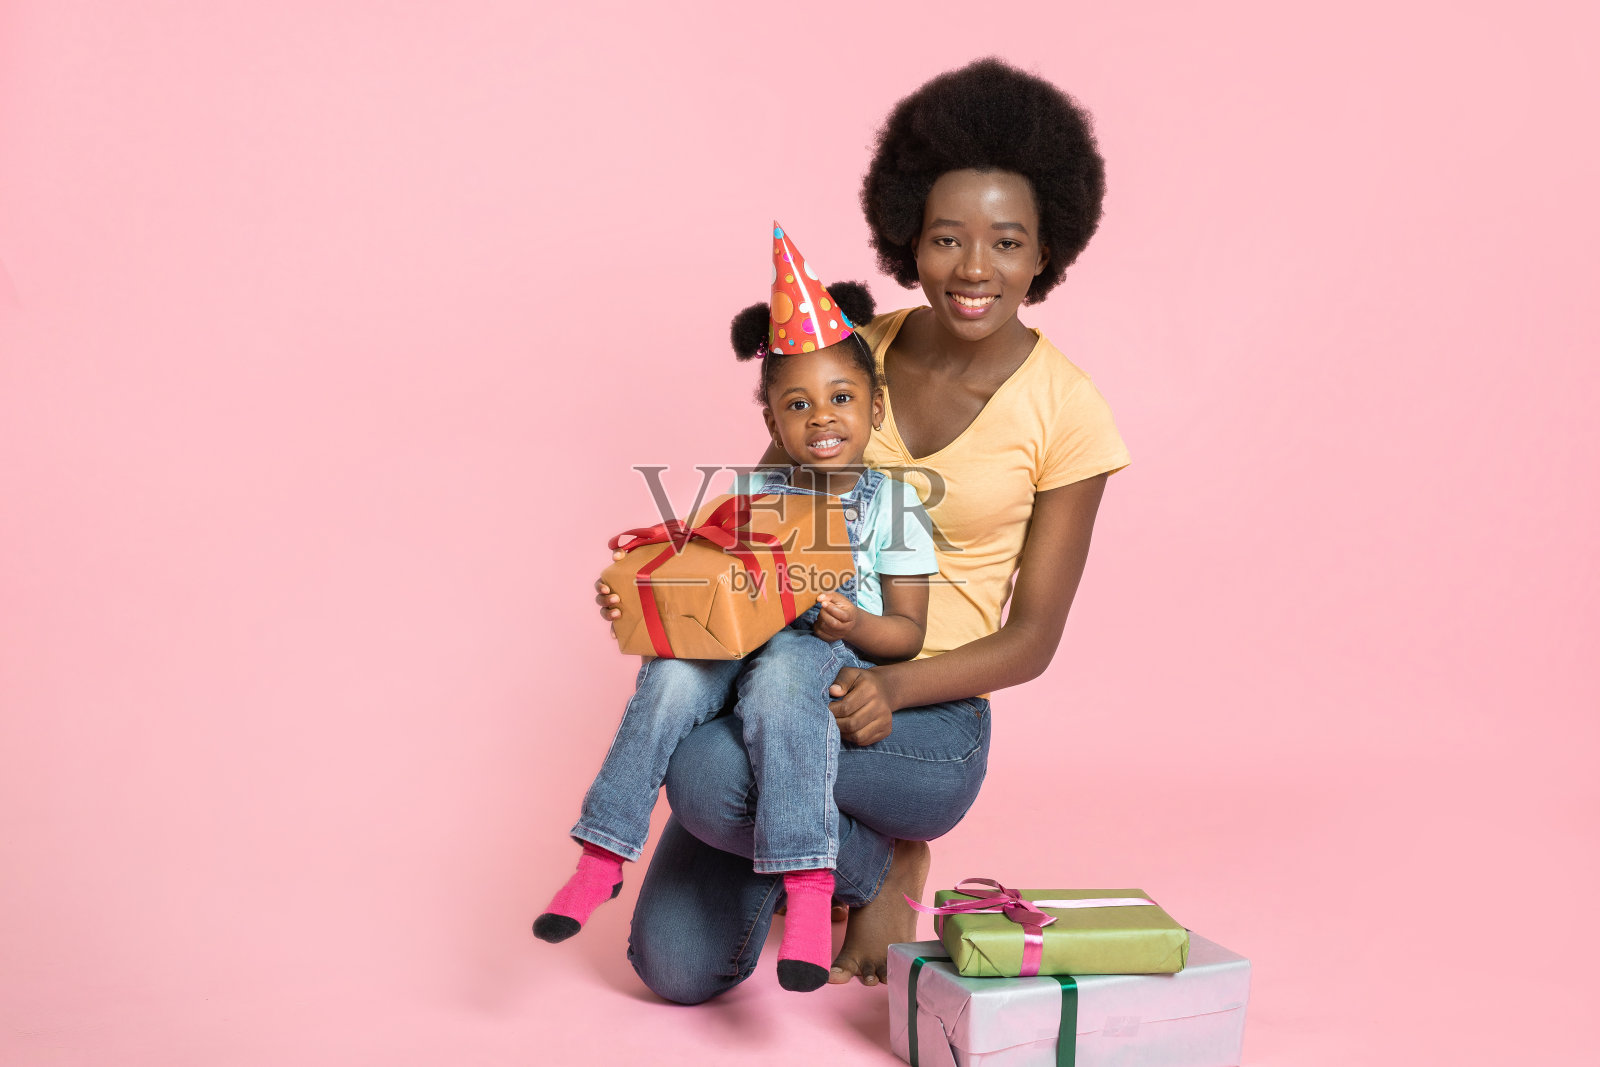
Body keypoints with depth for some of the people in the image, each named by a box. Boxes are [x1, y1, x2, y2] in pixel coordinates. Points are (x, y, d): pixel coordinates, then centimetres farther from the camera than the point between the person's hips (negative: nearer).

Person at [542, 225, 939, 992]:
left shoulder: (893, 506, 4)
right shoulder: (748, 494, 12)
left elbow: (910, 632, 3)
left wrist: (857, 628, -17)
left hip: (828, 657, -3)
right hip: (737, 641, 4)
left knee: (780, 678, -37)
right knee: (672, 672, -28)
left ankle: (808, 887, -40)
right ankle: (602, 858, -20)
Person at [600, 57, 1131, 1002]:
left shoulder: (1063, 411, -8)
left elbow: (1031, 638, -6)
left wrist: (896, 687, -24)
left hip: (926, 716, -3)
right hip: (785, 667, 4)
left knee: (710, 775, -33)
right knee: (677, 968, -9)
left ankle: (884, 867, -1)